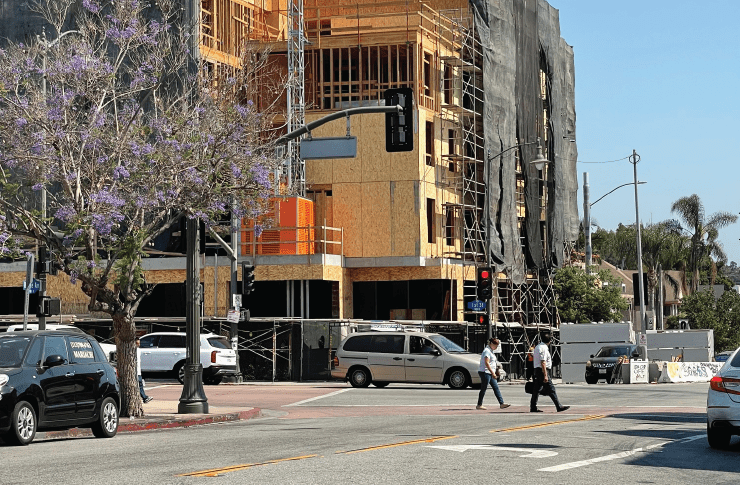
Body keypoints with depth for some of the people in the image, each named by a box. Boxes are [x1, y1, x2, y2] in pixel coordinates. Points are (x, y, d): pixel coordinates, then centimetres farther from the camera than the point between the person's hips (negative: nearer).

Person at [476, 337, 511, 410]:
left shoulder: (491, 351, 17)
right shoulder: (487, 351, -14)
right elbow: (486, 363, -22)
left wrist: (495, 372, 23)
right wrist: (493, 373, -24)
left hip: (490, 373, 10)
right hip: (485, 372, -10)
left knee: (496, 388, 6)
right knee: (483, 389, -5)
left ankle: (501, 403, 4)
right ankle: (479, 405, 2)